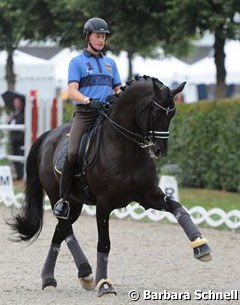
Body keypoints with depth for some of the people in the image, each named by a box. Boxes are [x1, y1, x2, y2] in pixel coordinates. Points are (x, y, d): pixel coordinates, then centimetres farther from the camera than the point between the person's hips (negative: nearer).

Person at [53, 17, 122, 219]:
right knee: (73, 153, -23)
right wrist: (89, 101, -23)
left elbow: (118, 90, 23)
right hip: (85, 113, -4)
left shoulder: (110, 63, 22)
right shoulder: (77, 62, 9)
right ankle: (64, 199, -14)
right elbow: (72, 91, -4)